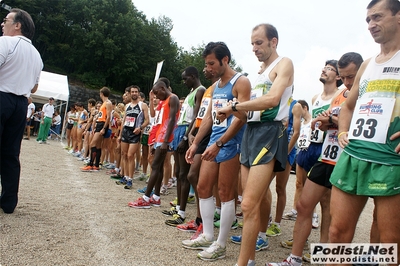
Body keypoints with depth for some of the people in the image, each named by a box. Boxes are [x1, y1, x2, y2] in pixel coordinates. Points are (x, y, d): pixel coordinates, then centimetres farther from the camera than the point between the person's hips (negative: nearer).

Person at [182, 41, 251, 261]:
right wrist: (195, 143, 14)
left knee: (226, 194, -2)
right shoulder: (215, 85, 17)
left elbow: (241, 118, -18)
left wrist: (218, 144, -23)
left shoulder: (240, 82, -9)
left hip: (230, 144, -9)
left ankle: (221, 245, 10)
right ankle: (207, 236, 23)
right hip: (214, 143, 9)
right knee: (203, 188, 10)